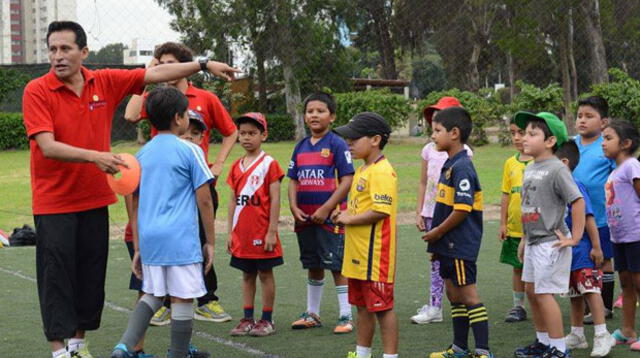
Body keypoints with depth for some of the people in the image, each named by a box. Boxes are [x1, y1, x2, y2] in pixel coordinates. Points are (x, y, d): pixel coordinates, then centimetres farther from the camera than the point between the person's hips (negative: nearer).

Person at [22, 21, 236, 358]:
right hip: (54, 201, -4)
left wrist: (204, 64, 4)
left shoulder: (105, 82, 2)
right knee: (57, 276, -4)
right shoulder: (36, 91, -11)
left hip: (95, 199, 4)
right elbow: (47, 147, -20)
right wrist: (94, 157, -32)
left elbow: (156, 74, 7)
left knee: (91, 276, 9)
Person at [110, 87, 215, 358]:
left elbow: (135, 206, 14)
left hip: (149, 237, 6)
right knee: (182, 300, 3)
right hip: (181, 239, -6)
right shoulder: (189, 151, -4)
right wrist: (210, 242, 3)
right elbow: (204, 201, -5)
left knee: (152, 295, 18)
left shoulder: (142, 154, 12)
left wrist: (138, 249, 19)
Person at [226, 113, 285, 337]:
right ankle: (247, 319, 17)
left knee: (265, 273, 3)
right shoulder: (237, 167, 9)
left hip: (262, 232, -5)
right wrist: (231, 232, 9)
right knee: (247, 275, 11)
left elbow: (275, 200, -10)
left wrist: (272, 231, -14)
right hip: (242, 232, 5)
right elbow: (233, 201, 12)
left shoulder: (269, 164, -7)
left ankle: (267, 320, 10)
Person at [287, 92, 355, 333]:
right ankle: (312, 313, 27)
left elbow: (347, 180, -12)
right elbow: (293, 181, 13)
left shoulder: (337, 144, -7)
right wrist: (294, 208, -3)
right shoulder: (301, 147, 11)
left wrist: (326, 208, -17)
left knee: (337, 265, -3)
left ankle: (346, 316, 2)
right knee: (313, 266, 16)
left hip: (330, 216, -6)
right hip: (305, 217, 6)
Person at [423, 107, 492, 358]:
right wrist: (436, 240, 17)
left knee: (468, 295, -6)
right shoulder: (449, 165, 13)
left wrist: (438, 232, -14)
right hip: (448, 245, 10)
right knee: (454, 295, 16)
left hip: (461, 245, -10)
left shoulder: (461, 167, -18)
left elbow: (462, 209, -24)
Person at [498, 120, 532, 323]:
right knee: (518, 267, 12)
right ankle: (518, 307, 21)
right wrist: (503, 223, 8)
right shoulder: (510, 163, 7)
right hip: (515, 227, 5)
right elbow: (506, 194, 11)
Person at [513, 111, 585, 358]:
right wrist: (524, 240, 20)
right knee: (531, 290, 16)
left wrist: (575, 238, -20)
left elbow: (578, 201, -21)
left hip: (551, 243, -9)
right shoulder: (530, 169, 10)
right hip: (533, 242, 9)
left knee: (544, 294, -7)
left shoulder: (557, 169, -17)